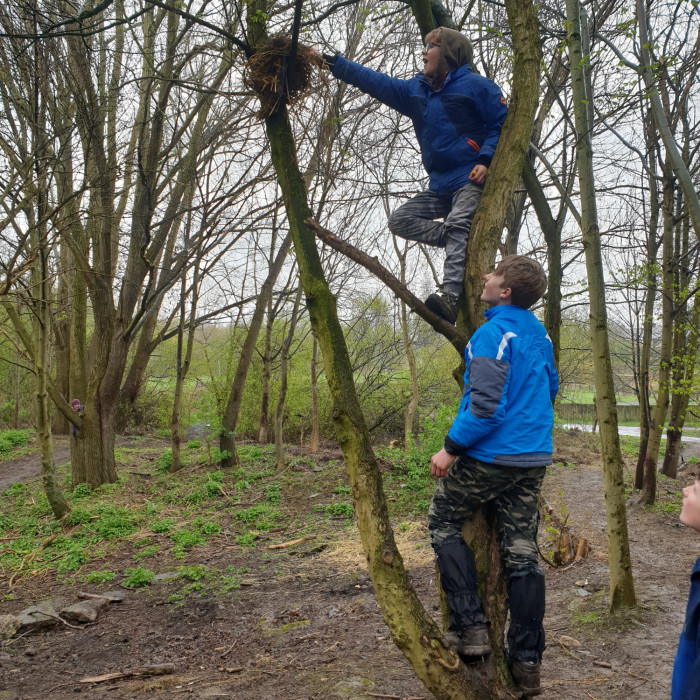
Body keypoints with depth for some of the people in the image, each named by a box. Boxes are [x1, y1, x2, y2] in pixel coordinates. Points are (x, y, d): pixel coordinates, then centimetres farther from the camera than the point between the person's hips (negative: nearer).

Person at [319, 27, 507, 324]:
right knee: (400, 220, -1)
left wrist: (486, 160, -19)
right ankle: (469, 247, -9)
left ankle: (450, 296, -43)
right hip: (440, 185, 8)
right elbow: (376, 82, 20)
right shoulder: (417, 90, 19)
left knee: (457, 224, -29)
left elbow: (502, 124, -4)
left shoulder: (476, 85, -1)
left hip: (472, 180, -8)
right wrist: (333, 63, 18)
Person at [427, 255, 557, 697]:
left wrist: (451, 449, -15)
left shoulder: (494, 333, -17)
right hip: (534, 460, 8)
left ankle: (471, 627, 8)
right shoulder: (541, 334, 10)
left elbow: (486, 404, -24)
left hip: (489, 456, -7)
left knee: (444, 524, 13)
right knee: (522, 552, 10)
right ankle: (528, 663, 16)